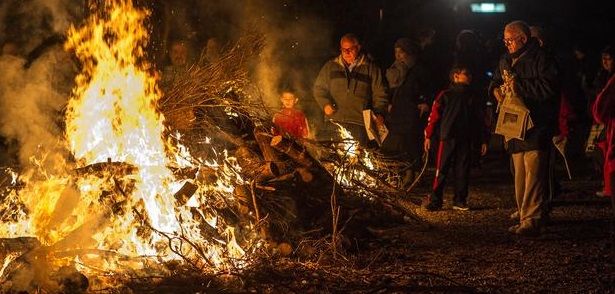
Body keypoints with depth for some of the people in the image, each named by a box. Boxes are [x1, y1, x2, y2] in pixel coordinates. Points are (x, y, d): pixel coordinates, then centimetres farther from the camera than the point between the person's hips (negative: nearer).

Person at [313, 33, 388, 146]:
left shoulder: (371, 68, 9)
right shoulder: (330, 66, 15)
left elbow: (380, 94, 9)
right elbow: (318, 88, 18)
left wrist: (379, 113, -6)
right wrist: (325, 104, 0)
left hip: (359, 123, -2)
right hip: (334, 121, 2)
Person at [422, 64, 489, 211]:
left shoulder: (474, 97, 13)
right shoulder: (446, 95, 1)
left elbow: (481, 119, 16)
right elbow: (434, 115, 0)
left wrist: (483, 140, 12)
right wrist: (428, 136, -4)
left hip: (465, 140, 4)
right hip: (447, 137, -4)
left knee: (462, 171, 6)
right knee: (441, 169, -4)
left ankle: (460, 200, 14)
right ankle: (434, 200, -1)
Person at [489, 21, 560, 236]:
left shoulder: (540, 58, -9)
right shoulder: (506, 60, 16)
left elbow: (548, 87, -19)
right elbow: (496, 80, 30)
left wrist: (519, 85, -18)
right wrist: (496, 89, 6)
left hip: (536, 127, -8)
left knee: (533, 173, -12)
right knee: (519, 174, 11)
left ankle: (532, 220, -13)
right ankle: (524, 217, 17)